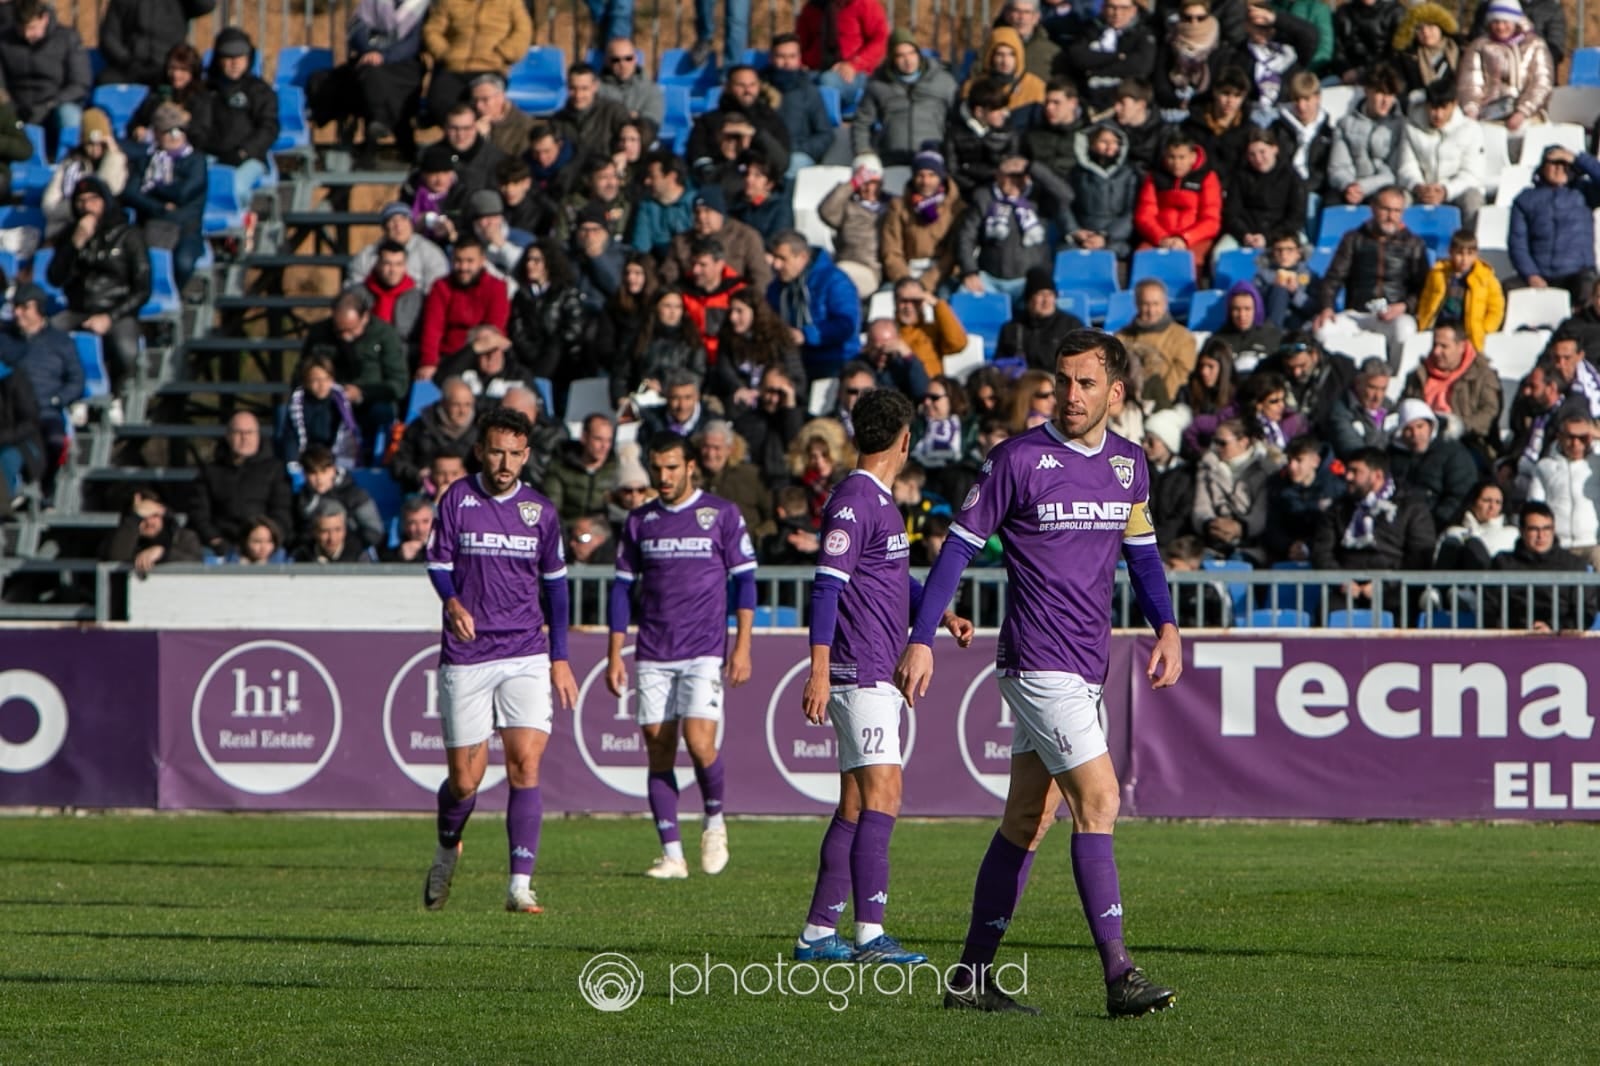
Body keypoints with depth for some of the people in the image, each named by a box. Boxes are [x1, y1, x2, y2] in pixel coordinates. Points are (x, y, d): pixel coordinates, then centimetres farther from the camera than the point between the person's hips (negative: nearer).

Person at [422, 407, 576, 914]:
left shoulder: (539, 510, 6)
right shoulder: (457, 499, -1)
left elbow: (555, 584, 14)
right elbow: (437, 563, 0)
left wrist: (560, 658, 13)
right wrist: (452, 602, -22)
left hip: (526, 656, 1)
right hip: (465, 659, -1)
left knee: (525, 762, -14)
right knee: (465, 778, 0)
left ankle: (520, 885, -14)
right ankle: (447, 848, 32)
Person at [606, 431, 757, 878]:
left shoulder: (721, 514, 2)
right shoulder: (639, 522, 10)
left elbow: (744, 579, 2)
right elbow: (623, 588, 14)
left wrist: (743, 647, -5)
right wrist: (615, 654, 8)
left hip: (705, 652, -3)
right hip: (652, 654, 3)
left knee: (699, 741, -17)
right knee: (659, 751, 0)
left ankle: (715, 821, 9)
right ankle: (672, 854, 3)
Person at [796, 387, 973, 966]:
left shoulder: (877, 501, 18)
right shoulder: (853, 501, -13)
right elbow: (827, 585, -20)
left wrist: (942, 615, 22)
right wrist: (820, 670, -25)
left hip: (878, 675, 10)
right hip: (859, 673, -10)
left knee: (856, 804, 10)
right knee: (882, 792, -15)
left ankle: (818, 931, 13)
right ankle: (869, 934, -20)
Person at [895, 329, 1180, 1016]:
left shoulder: (1128, 464, 10)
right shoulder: (1019, 458, -9)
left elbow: (1141, 552, 21)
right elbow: (959, 546, -7)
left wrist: (1166, 626, 4)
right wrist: (921, 640, -11)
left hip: (1086, 665, 7)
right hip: (1039, 662, -7)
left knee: (1028, 819, 10)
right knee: (1098, 798, -16)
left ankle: (972, 976, 16)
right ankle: (1118, 976, -18)